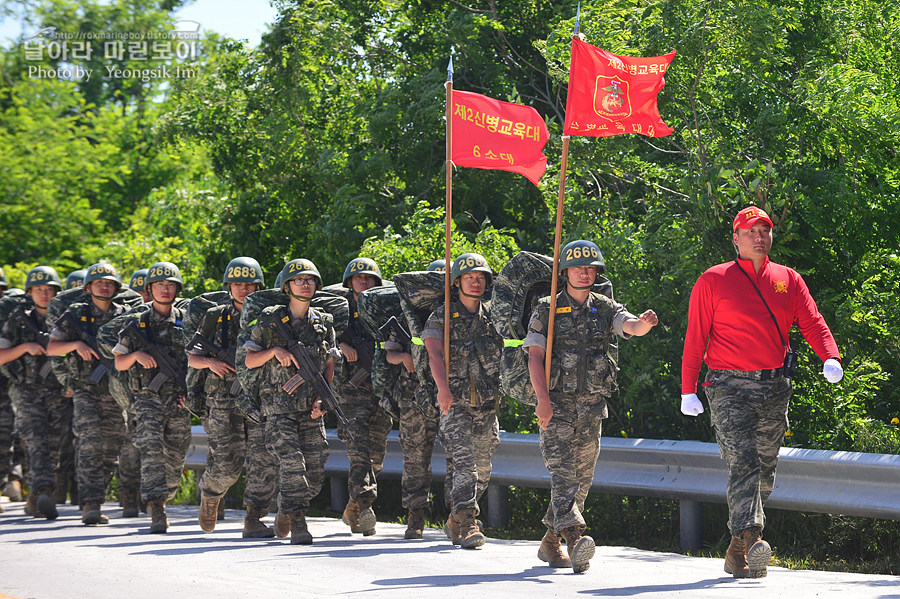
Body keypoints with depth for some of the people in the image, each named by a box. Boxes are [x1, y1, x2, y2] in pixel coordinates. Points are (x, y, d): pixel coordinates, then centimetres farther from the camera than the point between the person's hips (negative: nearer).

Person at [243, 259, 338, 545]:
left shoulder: (323, 323, 9)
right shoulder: (270, 320, 0)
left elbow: (329, 366, 13)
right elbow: (249, 360, 3)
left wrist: (322, 399, -1)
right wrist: (275, 350, -15)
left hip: (311, 408, 4)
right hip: (279, 403, -4)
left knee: (315, 472, 1)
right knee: (291, 462, -18)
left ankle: (286, 509, 24)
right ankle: (297, 525, -17)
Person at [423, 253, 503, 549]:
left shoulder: (493, 317, 10)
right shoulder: (442, 317, -3)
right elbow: (434, 355, -17)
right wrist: (443, 388, -33)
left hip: (487, 403, 5)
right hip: (455, 403, -5)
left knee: (482, 469, 10)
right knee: (464, 462, -18)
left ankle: (458, 520, 28)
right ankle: (466, 525, -22)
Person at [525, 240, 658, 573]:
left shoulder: (605, 309, 9)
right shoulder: (547, 311, 1)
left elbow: (631, 326, -11)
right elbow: (535, 357, -6)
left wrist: (643, 324, -37)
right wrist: (543, 398, -19)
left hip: (592, 406, 4)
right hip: (556, 405, -4)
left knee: (582, 478, 8)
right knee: (562, 471, -17)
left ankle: (551, 542, 21)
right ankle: (575, 539, -31)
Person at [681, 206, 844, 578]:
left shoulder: (789, 280, 12)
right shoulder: (713, 281, 1)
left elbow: (813, 323, 4)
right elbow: (695, 338, 1)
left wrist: (830, 358, -17)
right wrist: (688, 390, -5)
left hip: (775, 388, 5)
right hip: (730, 387, -5)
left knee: (765, 470, 9)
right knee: (743, 463, -19)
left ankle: (737, 551, 21)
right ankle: (750, 540, -30)